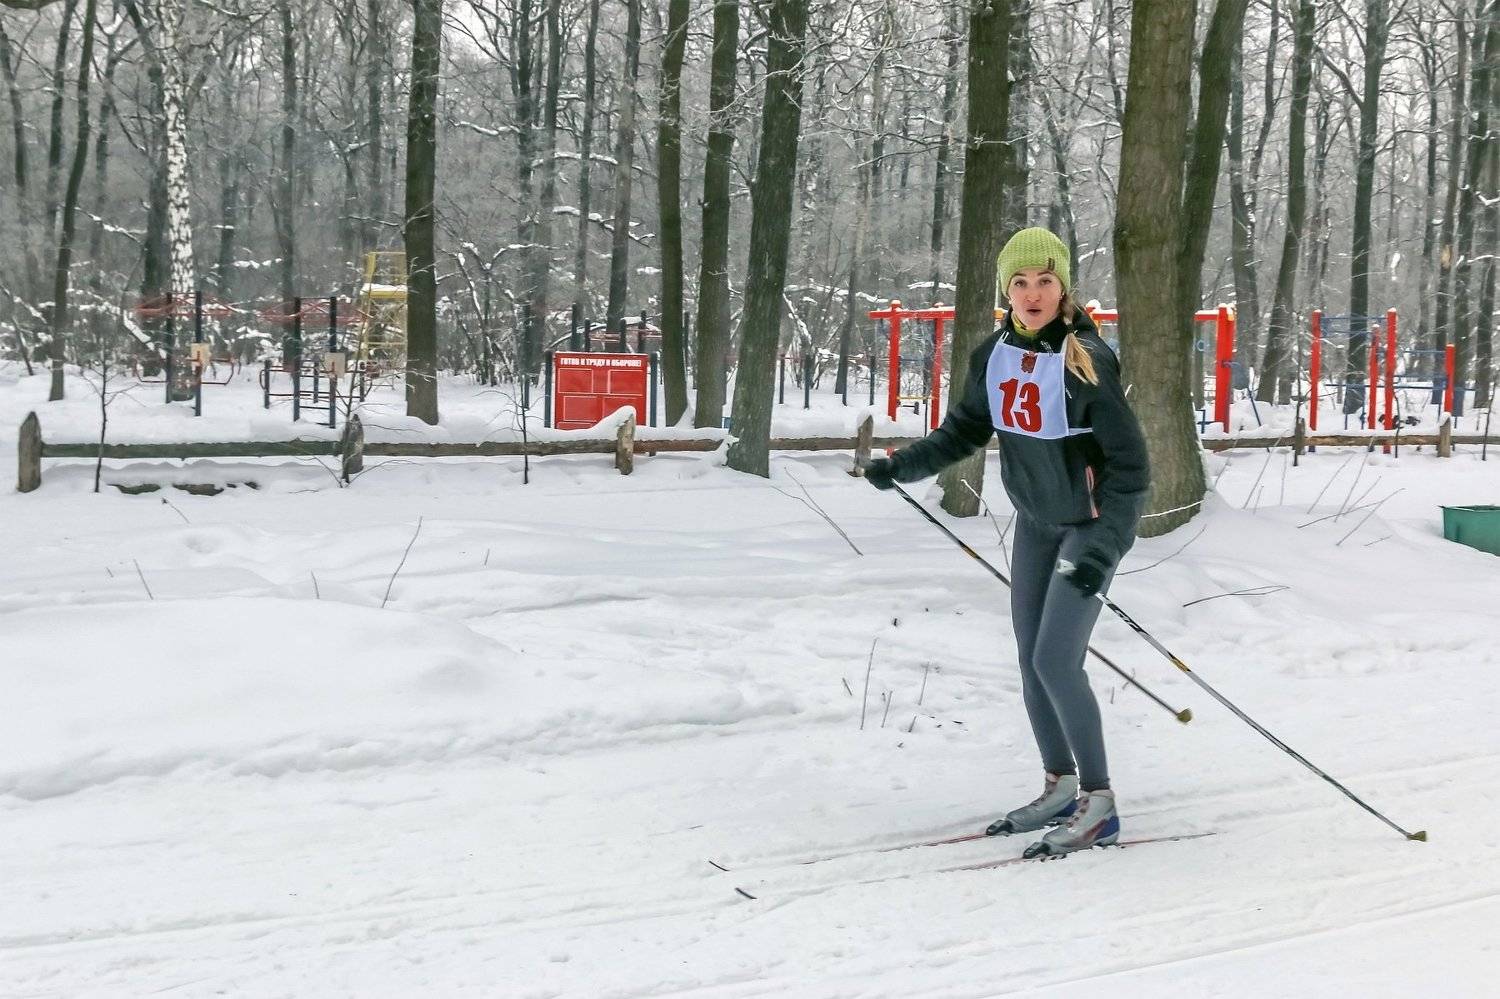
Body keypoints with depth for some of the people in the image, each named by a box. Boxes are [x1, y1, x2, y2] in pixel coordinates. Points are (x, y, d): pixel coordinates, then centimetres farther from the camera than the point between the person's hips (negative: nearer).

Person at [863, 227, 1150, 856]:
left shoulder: (1086, 359, -23)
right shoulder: (995, 354, -5)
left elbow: (1129, 463, -21)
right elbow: (966, 430, 8)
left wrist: (1103, 546, -28)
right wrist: (903, 466, -5)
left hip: (1091, 524, -7)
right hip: (1035, 522, 7)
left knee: (1055, 660, -14)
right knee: (1031, 661, 9)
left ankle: (1099, 805, -2)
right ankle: (1061, 787, 25)